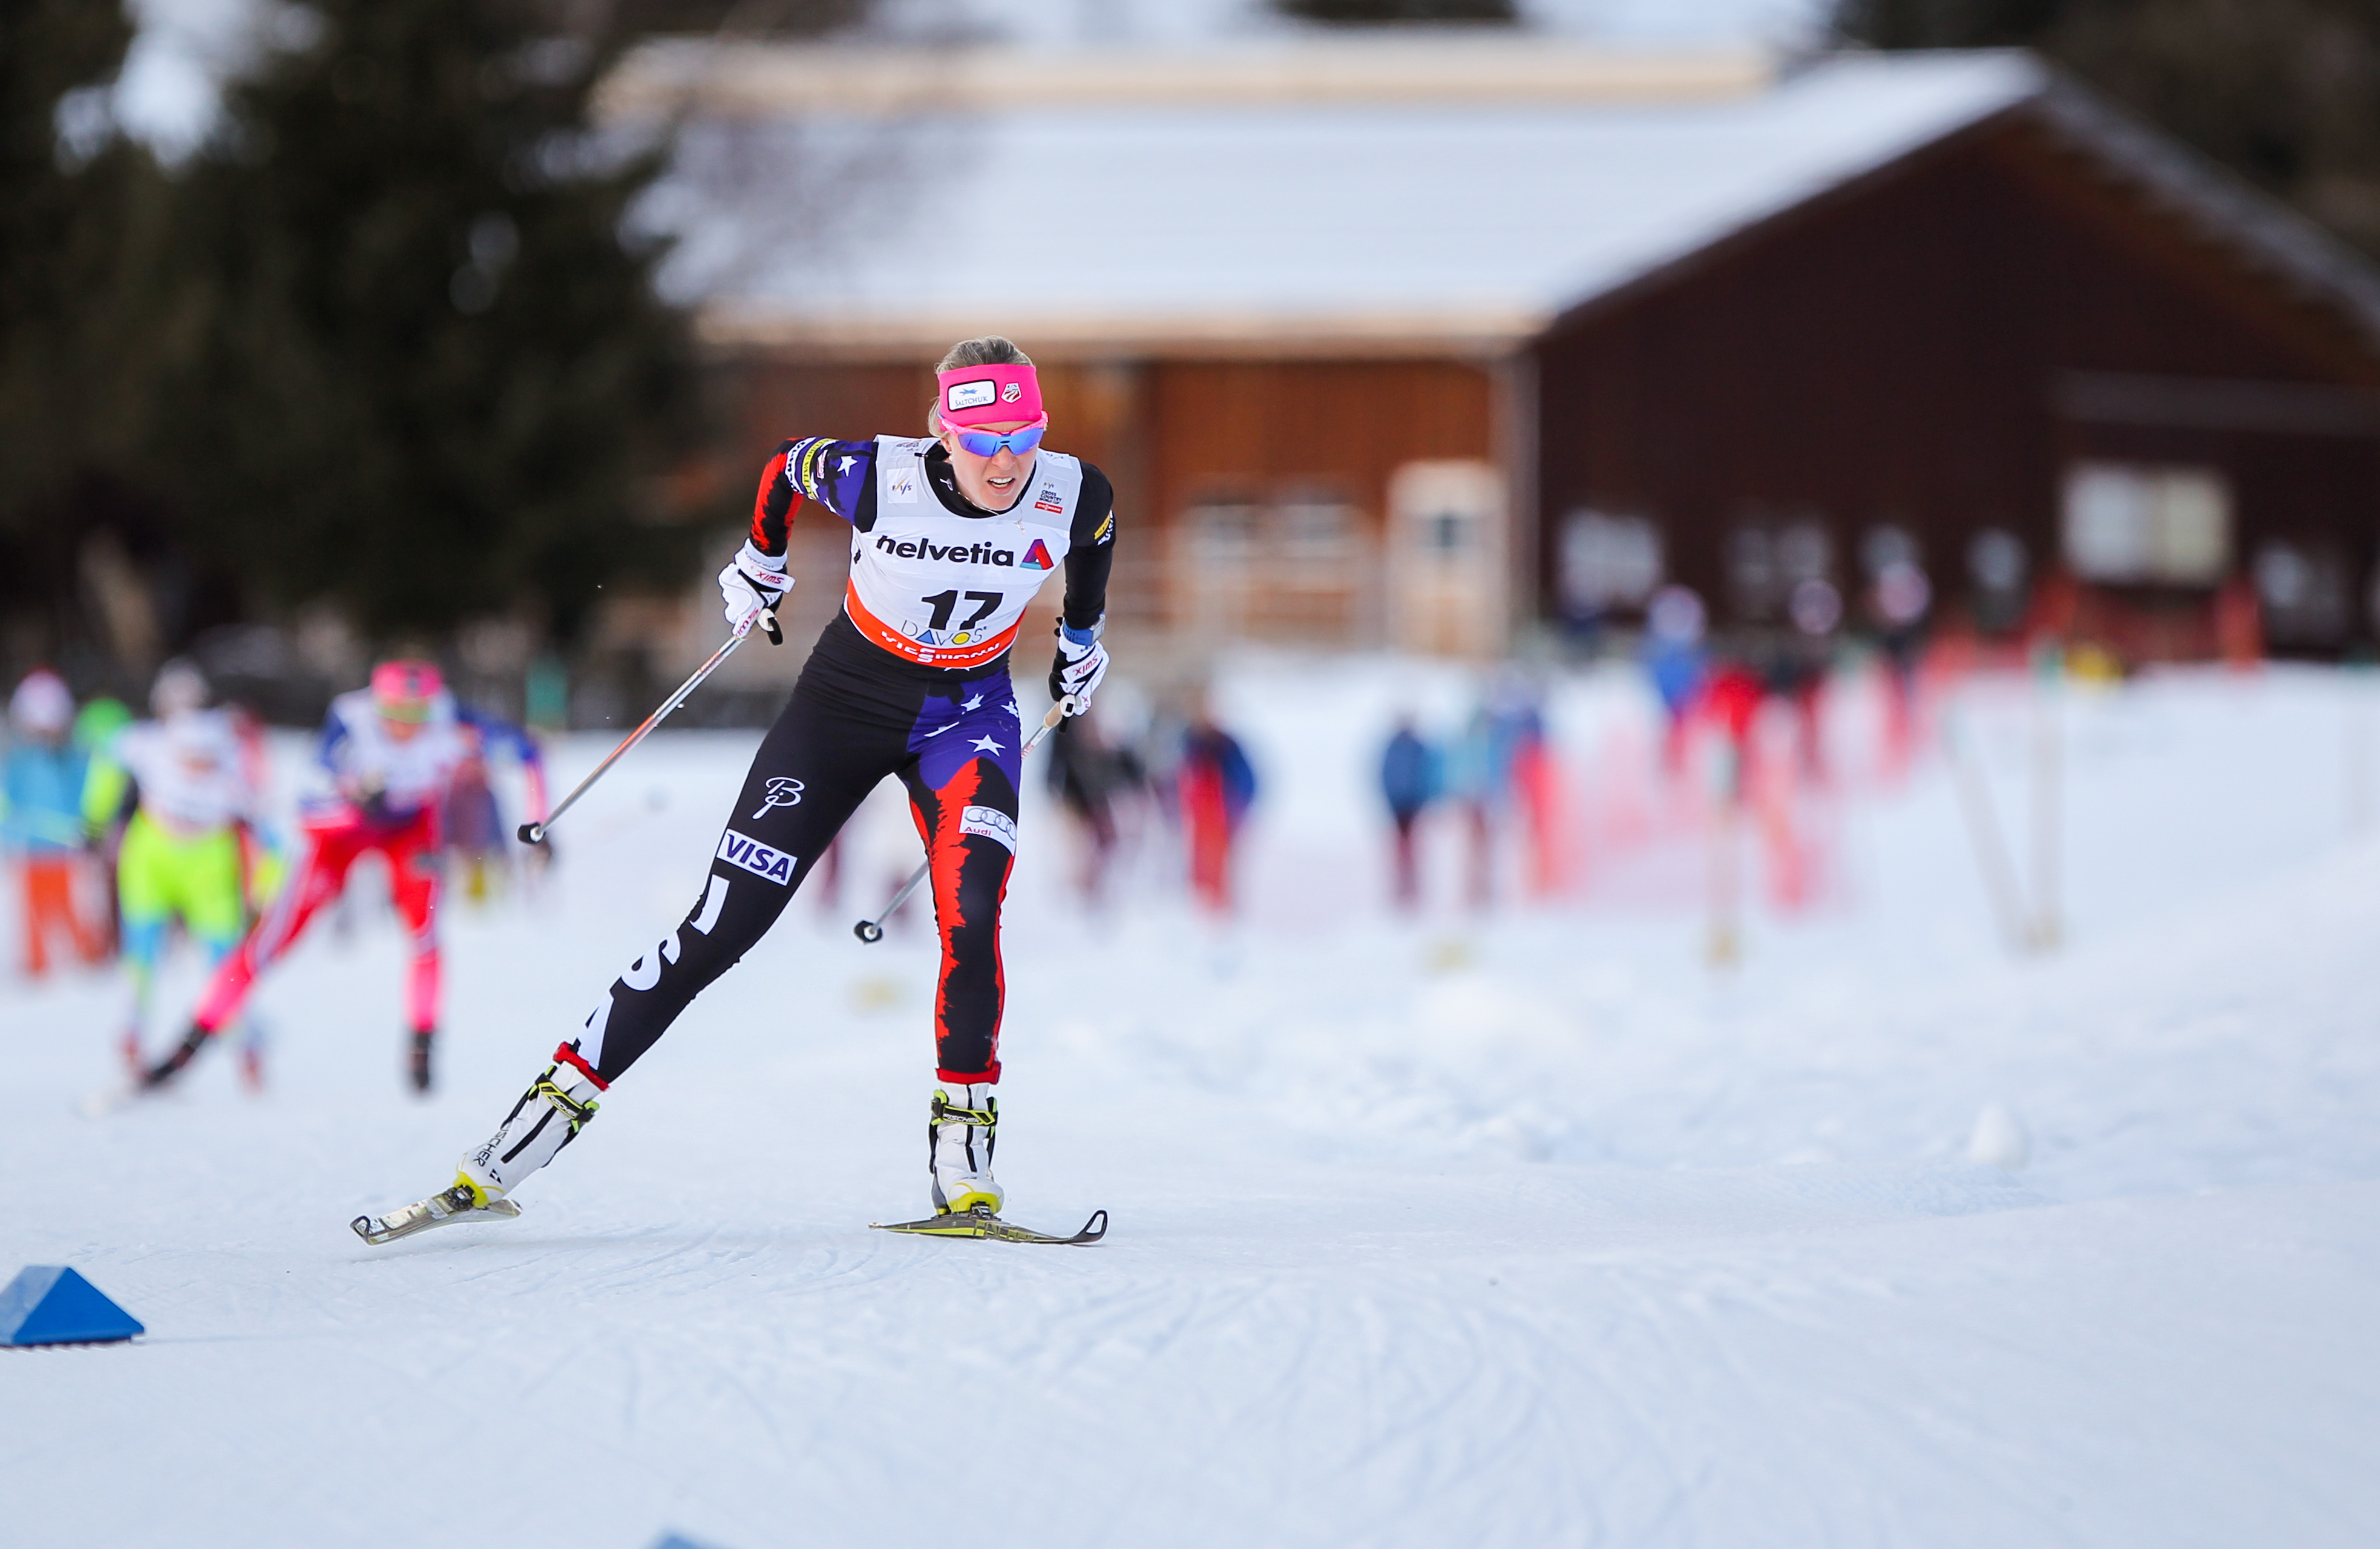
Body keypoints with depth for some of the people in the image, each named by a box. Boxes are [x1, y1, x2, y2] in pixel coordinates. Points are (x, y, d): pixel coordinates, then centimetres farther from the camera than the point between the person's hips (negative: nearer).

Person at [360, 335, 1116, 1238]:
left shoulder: (1073, 495, -19)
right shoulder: (879, 477, -25)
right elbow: (788, 465, -2)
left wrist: (1082, 637, 19)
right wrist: (758, 569, 12)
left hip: (966, 713, 1)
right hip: (847, 697, -1)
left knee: (969, 912, -27)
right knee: (717, 931, -5)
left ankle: (961, 1159, -18)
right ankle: (553, 1111, 0)